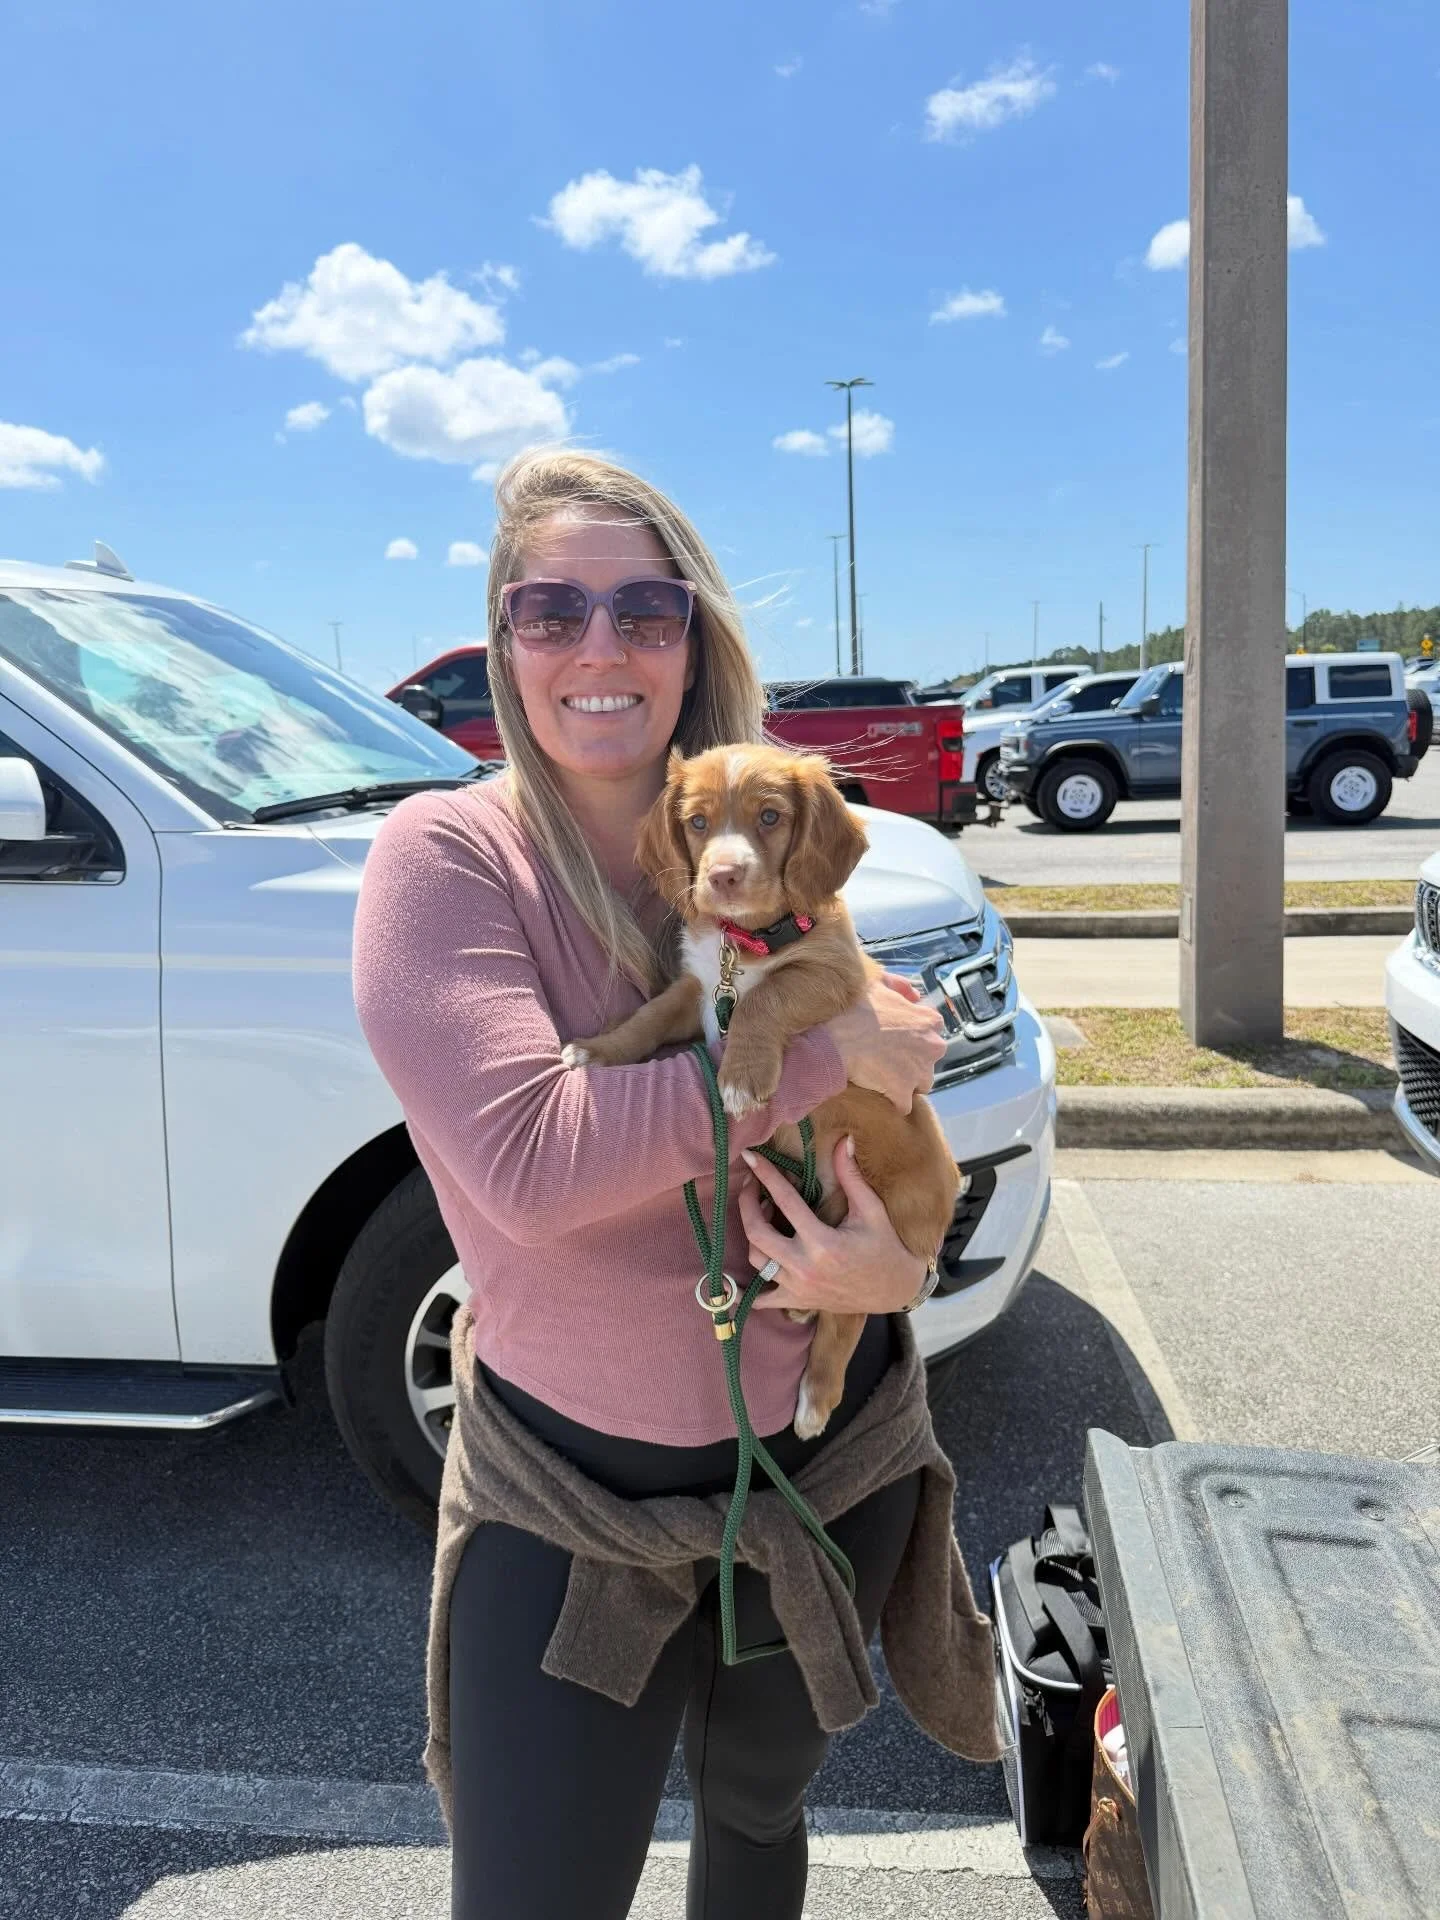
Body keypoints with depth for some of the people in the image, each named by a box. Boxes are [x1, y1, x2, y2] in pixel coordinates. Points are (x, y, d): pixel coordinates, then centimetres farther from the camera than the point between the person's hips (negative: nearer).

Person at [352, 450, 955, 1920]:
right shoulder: (446, 856, -15)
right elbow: (529, 1162, -29)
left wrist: (892, 1262, -17)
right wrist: (817, 1047, -25)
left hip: (828, 1448, 4)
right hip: (579, 1490, -4)